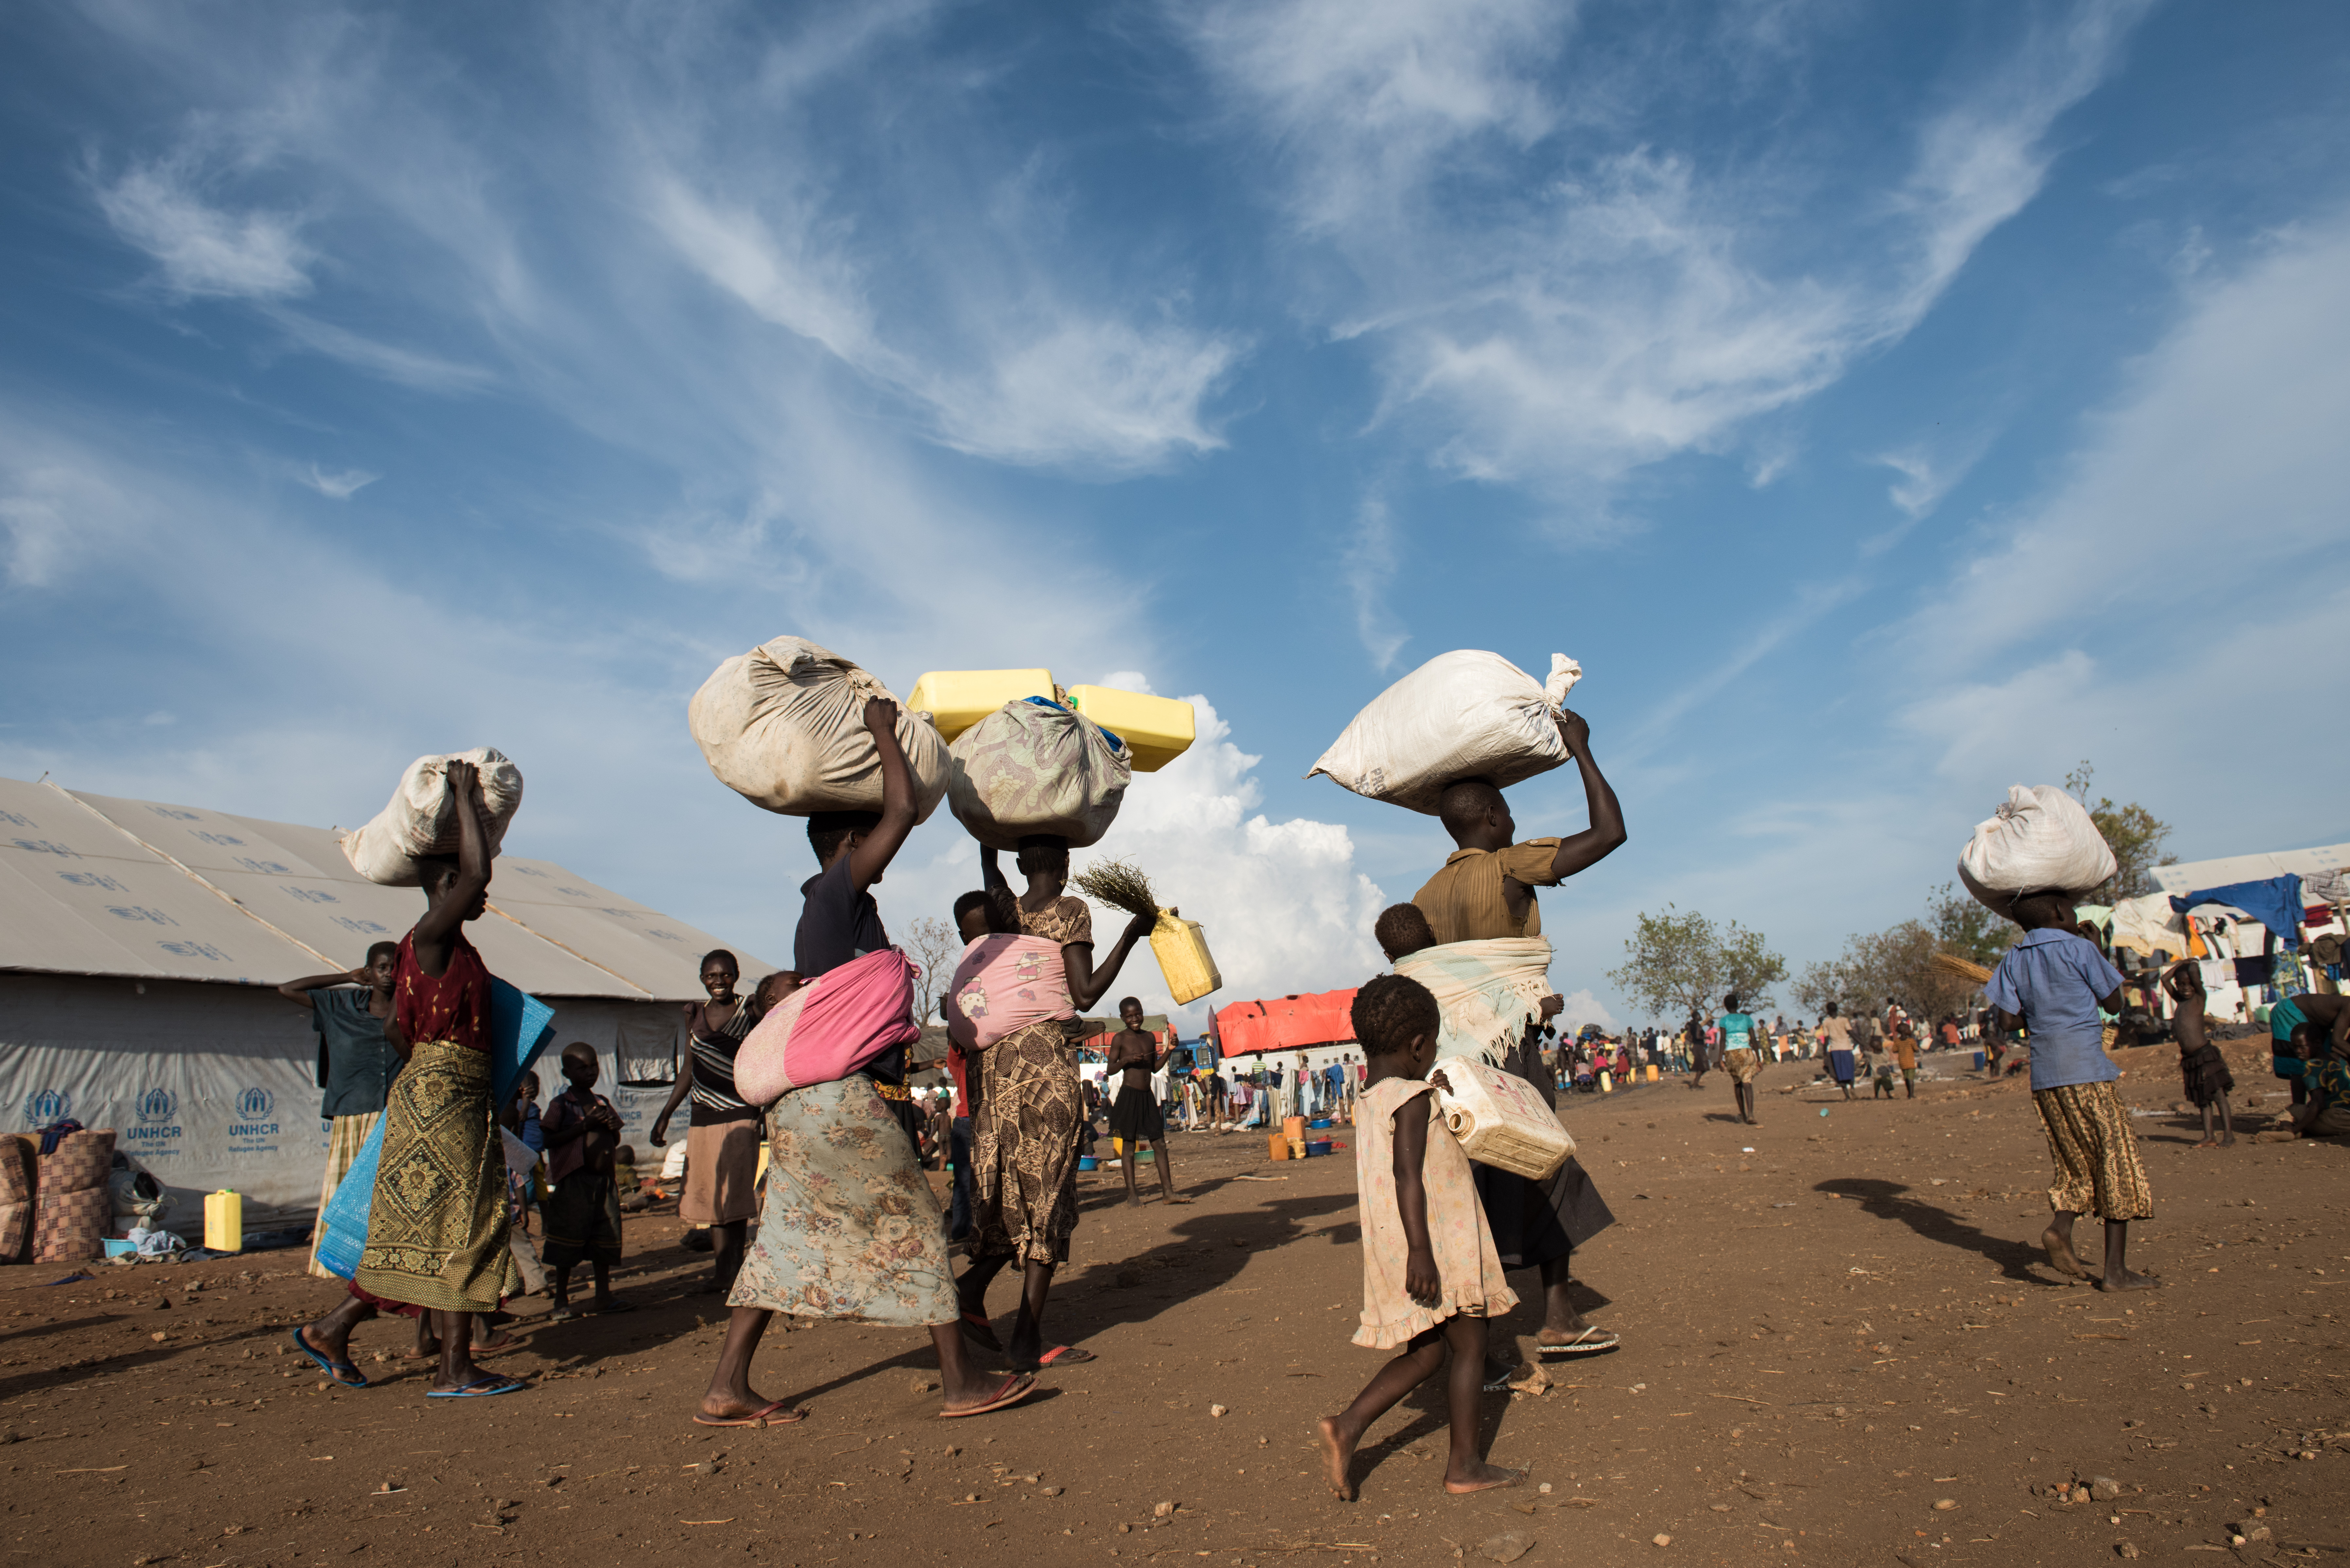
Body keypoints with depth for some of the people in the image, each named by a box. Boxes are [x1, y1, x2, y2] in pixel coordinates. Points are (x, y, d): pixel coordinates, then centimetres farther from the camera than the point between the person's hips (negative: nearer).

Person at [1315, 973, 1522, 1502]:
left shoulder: (1371, 1102, 12)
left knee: (1424, 1354, 15)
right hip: (1439, 1243, -9)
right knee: (1469, 1346, 5)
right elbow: (1407, 1174, -23)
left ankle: (1348, 1426, 4)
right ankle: (1464, 1465, 12)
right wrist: (1421, 1249, -27)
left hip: (1394, 1249, 9)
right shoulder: (1413, 1100, -15)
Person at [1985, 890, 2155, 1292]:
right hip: (2085, 1067, -5)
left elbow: (2008, 1020, 5)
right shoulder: (2079, 948, -5)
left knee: (2078, 1160, 17)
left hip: (2044, 1073, 5)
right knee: (2117, 1157, 2)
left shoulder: (2015, 960, 8)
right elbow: (2113, 1002, 6)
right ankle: (2115, 1270, 1)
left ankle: (2061, 1226, -8)